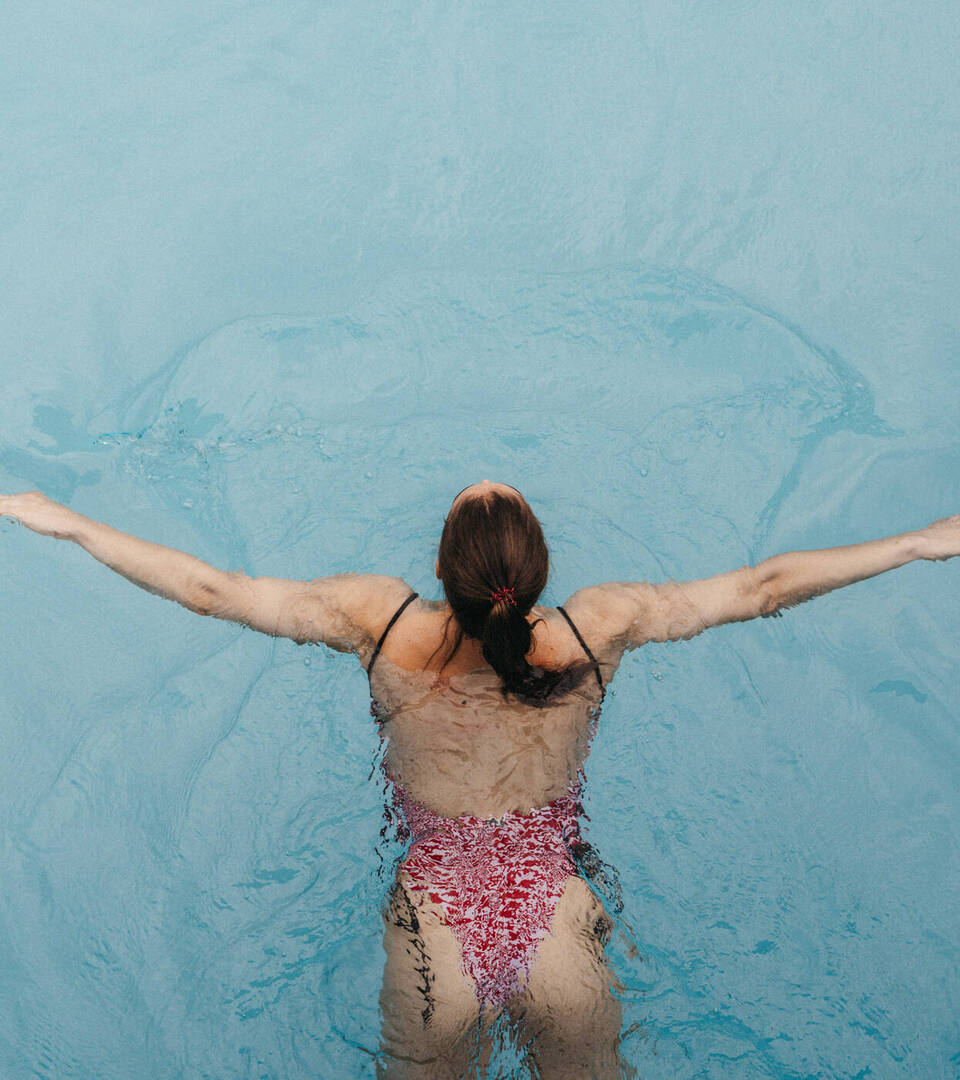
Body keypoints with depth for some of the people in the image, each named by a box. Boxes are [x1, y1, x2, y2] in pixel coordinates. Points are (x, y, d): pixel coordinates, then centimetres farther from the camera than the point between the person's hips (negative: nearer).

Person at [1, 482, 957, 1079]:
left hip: (435, 936, 0)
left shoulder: (382, 624, -17)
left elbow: (209, 587, -11)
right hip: (559, 929, 0)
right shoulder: (597, 629, -17)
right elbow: (761, 587, -9)